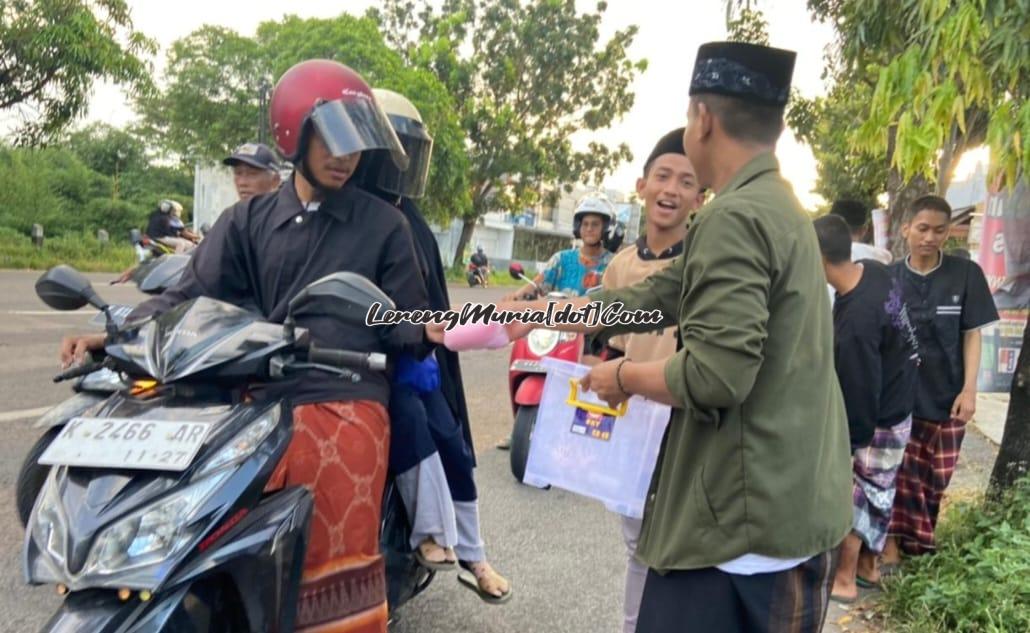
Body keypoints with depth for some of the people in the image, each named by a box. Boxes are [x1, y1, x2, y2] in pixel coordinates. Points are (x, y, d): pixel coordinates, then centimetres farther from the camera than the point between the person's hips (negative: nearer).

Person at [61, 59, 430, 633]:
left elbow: (411, 328, 12)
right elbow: (195, 293, 4)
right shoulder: (249, 221, 15)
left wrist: (435, 331, -6)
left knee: (336, 583, -6)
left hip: (347, 406, -2)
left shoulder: (384, 224, 9)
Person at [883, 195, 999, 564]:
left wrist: (969, 389, -8)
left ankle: (917, 540, 26)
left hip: (945, 395, 0)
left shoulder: (966, 274, -3)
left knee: (936, 475, 9)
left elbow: (972, 335, -1)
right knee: (900, 472, 2)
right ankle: (894, 539, 13)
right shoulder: (889, 277, -2)